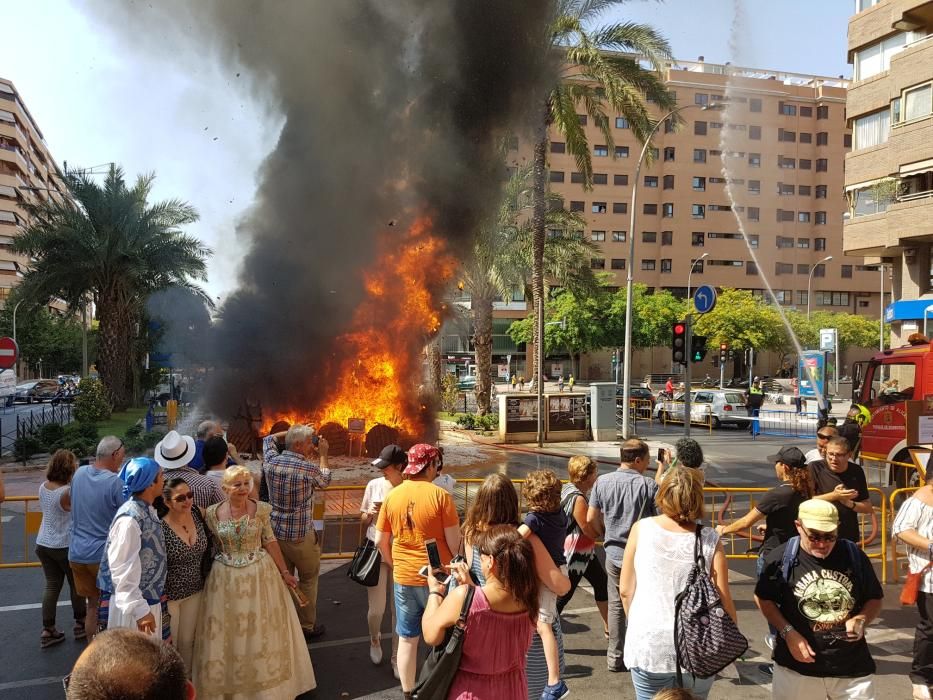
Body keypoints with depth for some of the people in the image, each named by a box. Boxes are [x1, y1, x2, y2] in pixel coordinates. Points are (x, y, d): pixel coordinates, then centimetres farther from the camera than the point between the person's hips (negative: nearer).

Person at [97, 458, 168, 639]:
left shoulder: (147, 510, 3)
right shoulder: (130, 519, -25)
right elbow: (123, 570, -25)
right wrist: (139, 610, -24)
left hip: (150, 598, 9)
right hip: (133, 603, -9)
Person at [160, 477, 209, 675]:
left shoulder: (198, 514, -8)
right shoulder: (160, 527, -23)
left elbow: (208, 544, 10)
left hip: (195, 591, 5)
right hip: (169, 594, -4)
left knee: (187, 641, 19)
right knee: (169, 645, 11)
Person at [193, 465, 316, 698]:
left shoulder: (261, 509, -8)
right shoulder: (213, 513, -7)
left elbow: (270, 542, -2)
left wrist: (284, 572, -2)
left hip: (260, 576, 0)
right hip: (225, 579, 0)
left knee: (262, 631, 9)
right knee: (228, 634, 11)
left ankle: (265, 680, 28)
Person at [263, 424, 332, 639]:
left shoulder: (271, 461, -5)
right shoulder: (309, 468, -20)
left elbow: (269, 439, 18)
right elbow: (325, 481, 4)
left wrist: (292, 431, 15)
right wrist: (323, 454, 14)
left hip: (275, 531, 5)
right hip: (301, 535, -5)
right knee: (308, 581, 13)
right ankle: (307, 626, 23)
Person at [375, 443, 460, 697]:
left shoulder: (392, 496, -1)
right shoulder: (439, 495, -14)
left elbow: (380, 541, 5)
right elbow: (454, 542, -12)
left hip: (403, 578, 3)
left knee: (407, 639, 15)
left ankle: (408, 693, 26)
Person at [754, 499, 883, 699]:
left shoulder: (854, 555, -3)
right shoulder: (782, 557, -10)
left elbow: (875, 600, 9)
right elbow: (763, 599, 1)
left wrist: (861, 620, -10)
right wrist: (788, 633, -10)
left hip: (852, 666, 2)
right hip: (798, 666, -1)